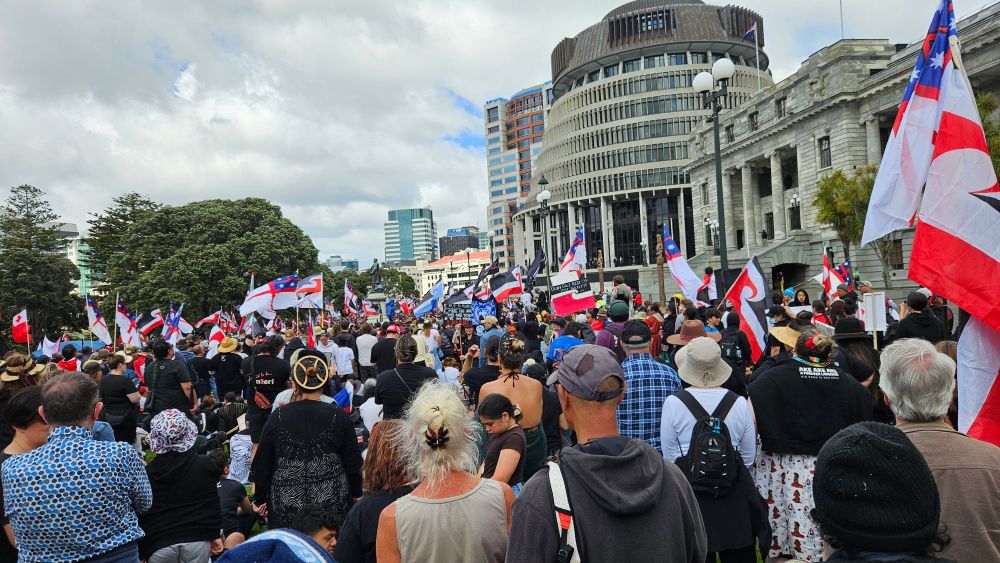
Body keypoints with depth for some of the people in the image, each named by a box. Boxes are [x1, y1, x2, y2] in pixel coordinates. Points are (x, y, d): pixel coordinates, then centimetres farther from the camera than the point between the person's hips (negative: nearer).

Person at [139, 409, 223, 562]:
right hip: (197, 540, 0)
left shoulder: (147, 472, -3)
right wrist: (215, 535, 9)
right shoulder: (206, 465, -3)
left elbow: (142, 514, 2)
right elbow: (212, 504, 0)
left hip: (159, 543, 1)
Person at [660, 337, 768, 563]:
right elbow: (749, 457, 3)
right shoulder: (739, 403, -7)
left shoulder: (673, 403, -13)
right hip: (735, 494, 2)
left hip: (689, 490, -1)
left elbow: (669, 456, -4)